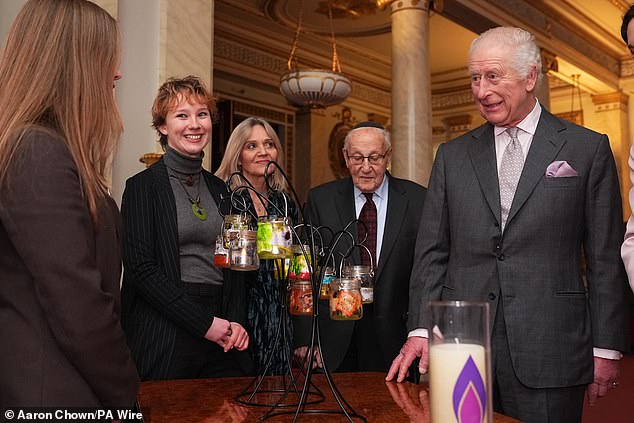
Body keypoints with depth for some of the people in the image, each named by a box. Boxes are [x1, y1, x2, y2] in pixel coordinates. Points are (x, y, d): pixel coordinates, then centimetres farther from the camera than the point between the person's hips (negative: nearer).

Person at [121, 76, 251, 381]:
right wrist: (205, 322, -14)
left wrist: (235, 322, 0)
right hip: (165, 339, -5)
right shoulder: (143, 186, -4)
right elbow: (141, 269, -12)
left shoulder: (219, 189, 13)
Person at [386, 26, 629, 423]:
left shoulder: (588, 148, 3)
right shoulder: (452, 155, 10)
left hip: (549, 350, -2)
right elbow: (432, 252, 8)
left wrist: (607, 347, -1)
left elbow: (606, 258, 2)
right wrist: (421, 330, -2)